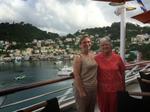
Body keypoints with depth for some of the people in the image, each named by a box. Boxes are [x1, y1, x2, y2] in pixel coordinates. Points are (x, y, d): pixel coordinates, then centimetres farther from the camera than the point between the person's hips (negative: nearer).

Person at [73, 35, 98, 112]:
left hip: (94, 88, 7)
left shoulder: (93, 55, 6)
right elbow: (76, 75, -18)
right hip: (83, 88, -6)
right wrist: (81, 91, -19)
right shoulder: (78, 57, -14)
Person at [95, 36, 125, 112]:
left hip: (116, 87, 1)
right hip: (102, 88, 0)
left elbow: (122, 72, 4)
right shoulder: (97, 58, -6)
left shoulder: (117, 57, -3)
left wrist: (123, 86, 6)